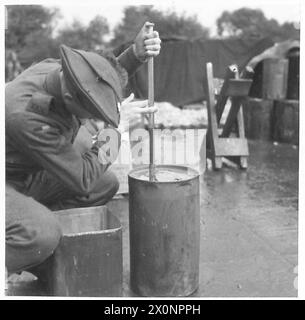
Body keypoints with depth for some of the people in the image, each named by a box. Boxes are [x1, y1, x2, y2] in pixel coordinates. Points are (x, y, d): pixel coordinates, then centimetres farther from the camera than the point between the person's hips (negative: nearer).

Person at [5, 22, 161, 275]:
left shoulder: (59, 69, -15)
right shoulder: (27, 117, -37)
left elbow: (106, 79, 9)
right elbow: (83, 180, -28)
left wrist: (137, 52, -10)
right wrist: (118, 126, -22)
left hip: (32, 174, 9)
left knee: (106, 184, -1)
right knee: (43, 235, -36)